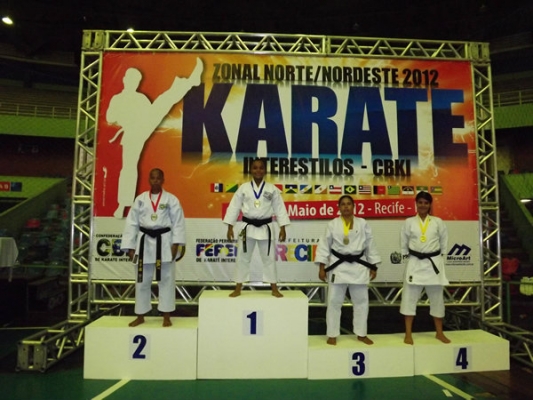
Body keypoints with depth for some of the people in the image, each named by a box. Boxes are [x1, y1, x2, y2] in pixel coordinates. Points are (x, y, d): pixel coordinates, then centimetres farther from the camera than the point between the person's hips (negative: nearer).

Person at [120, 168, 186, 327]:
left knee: (166, 279, 4)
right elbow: (132, 223, 5)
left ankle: (166, 316, 17)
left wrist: (176, 244, -12)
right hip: (145, 241, 2)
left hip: (164, 242, -2)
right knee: (142, 280, 10)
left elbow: (178, 222, -3)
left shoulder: (171, 199, -1)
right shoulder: (140, 199, 5)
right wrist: (130, 247, 1)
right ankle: (140, 316, 25)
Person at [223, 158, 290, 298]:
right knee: (243, 258, 6)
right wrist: (230, 227, -1)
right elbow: (234, 207, 2)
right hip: (248, 227, 0)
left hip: (265, 228, 0)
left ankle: (274, 289, 21)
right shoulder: (243, 188, -1)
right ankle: (238, 289, 20)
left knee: (269, 258, 7)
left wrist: (282, 228, -3)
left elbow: (279, 208, 1)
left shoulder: (272, 189, 0)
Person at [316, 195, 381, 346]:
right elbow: (324, 245, -1)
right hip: (338, 266, -2)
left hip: (359, 266, 2)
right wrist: (321, 267, -5)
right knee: (334, 301, 3)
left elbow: (370, 245, 6)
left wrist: (374, 266, 5)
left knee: (361, 300, 10)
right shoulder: (332, 224, -2)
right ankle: (332, 334, 17)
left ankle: (361, 334, 27)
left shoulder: (363, 224, 2)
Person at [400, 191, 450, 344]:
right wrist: (406, 255, 7)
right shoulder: (409, 222, -1)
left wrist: (439, 254, 9)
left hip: (434, 262, 1)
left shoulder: (438, 222, 0)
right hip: (415, 263, -1)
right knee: (409, 297, -1)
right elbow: (403, 242, 8)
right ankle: (408, 333, 9)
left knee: (437, 297, 10)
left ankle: (439, 332, 27)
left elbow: (444, 240, 10)